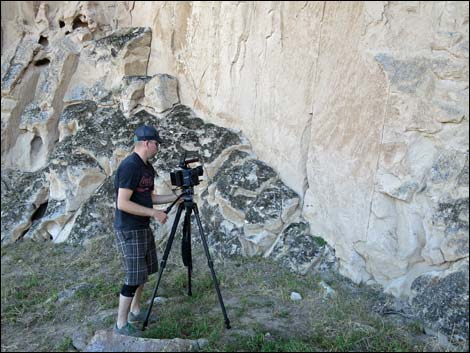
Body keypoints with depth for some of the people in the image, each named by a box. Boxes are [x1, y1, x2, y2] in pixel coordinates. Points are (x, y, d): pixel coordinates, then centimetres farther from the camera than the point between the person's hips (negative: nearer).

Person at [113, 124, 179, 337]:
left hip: (143, 228, 10)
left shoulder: (148, 167, 9)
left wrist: (176, 197, 9)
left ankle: (135, 311, 34)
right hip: (129, 231, -10)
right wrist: (154, 213, -22)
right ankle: (121, 324, 12)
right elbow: (123, 203, -24)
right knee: (134, 277, -3)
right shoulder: (129, 166, -20)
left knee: (145, 271, 18)